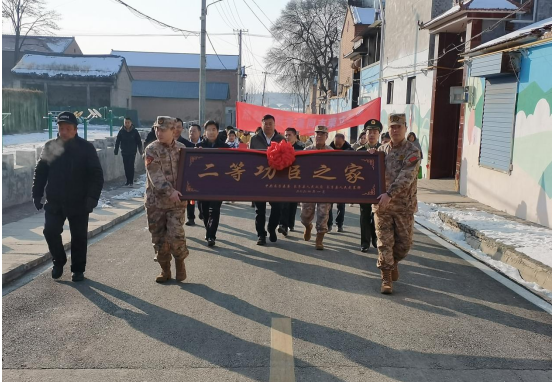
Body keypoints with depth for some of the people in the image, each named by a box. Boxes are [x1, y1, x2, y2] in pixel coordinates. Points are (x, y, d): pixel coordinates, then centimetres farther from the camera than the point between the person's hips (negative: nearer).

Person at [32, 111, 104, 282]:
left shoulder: (86, 148, -7)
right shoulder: (50, 147, 3)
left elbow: (97, 175, -10)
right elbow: (40, 172, 9)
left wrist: (92, 197, -19)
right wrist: (36, 194, 3)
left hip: (78, 203, -2)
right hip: (54, 202, 3)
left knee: (79, 237, 5)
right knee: (50, 231, -2)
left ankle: (78, 270, 21)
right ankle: (59, 261, 23)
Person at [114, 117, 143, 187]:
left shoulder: (135, 131, -3)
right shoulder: (121, 131, -1)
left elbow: (139, 142, 2)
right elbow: (117, 141, 4)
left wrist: (140, 151, -1)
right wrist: (116, 150, 1)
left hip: (132, 152, -2)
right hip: (124, 152, 2)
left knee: (131, 166, -7)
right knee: (126, 167, 5)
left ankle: (131, 181, 0)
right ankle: (128, 181, 14)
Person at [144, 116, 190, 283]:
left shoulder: (182, 149, 4)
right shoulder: (152, 149, -4)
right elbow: (156, 176, -14)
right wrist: (170, 191, -24)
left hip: (177, 201, 0)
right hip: (156, 201, 0)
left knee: (175, 235, -10)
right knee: (159, 238, 6)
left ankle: (180, 263, 16)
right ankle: (165, 269, 21)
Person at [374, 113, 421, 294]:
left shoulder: (412, 151, -5)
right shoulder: (382, 150, 9)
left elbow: (406, 177, -18)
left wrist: (390, 194, -28)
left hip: (404, 205, -2)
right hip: (381, 204, 2)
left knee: (404, 242, 9)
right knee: (385, 243, 2)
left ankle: (393, 262, 37)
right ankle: (386, 278, 11)